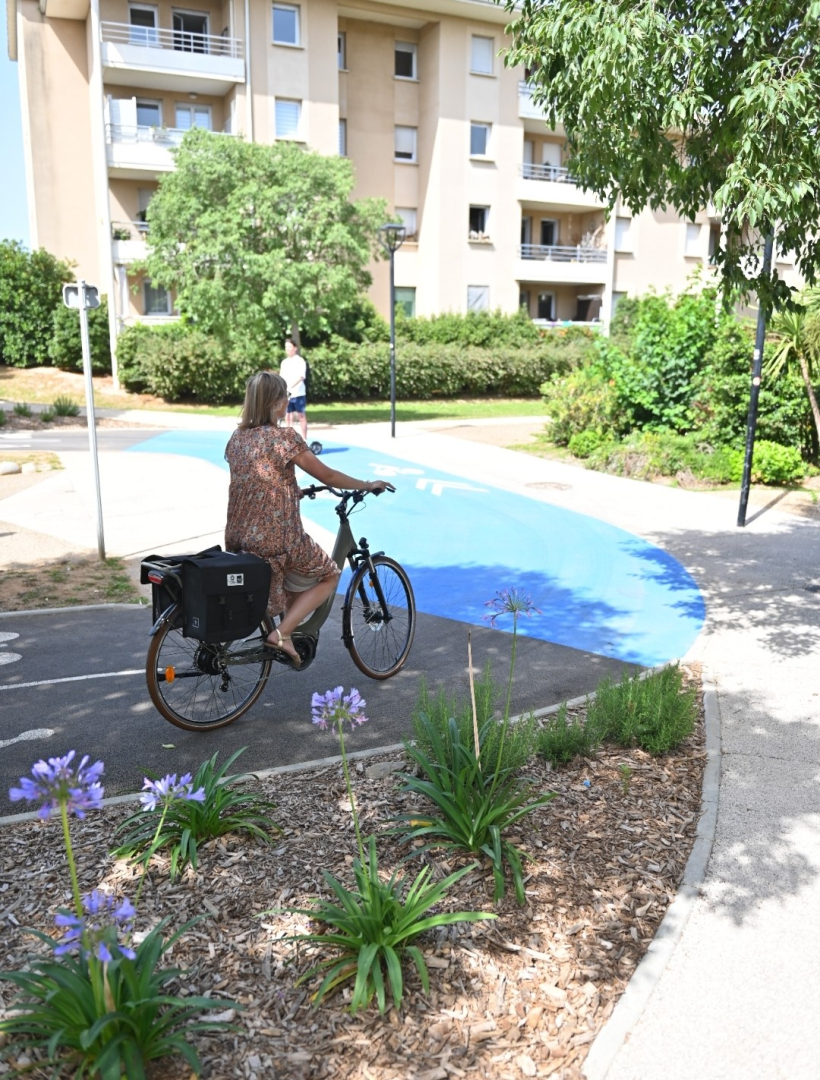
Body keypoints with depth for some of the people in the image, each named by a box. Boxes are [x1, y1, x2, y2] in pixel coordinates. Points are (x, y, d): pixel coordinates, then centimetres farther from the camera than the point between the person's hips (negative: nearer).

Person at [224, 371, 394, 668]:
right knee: (329, 575, 17)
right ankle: (282, 633, 2)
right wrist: (368, 485, 9)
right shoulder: (284, 437, -14)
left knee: (295, 577, 32)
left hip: (238, 539, 7)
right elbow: (327, 476, -6)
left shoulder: (236, 438, 7)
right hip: (277, 540, -7)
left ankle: (287, 639, 29)